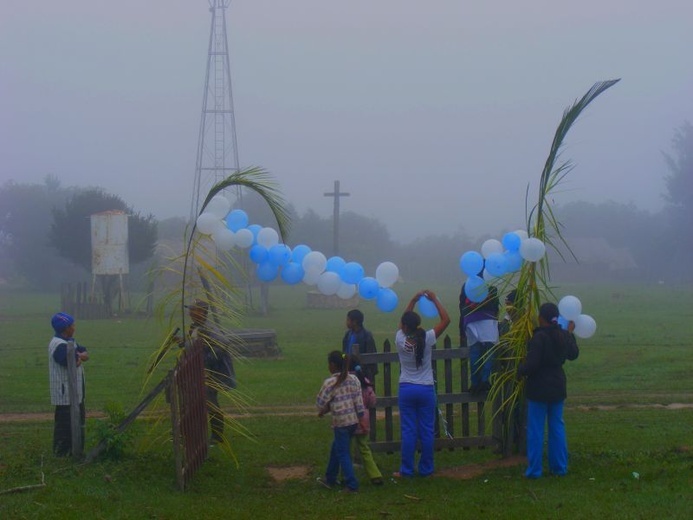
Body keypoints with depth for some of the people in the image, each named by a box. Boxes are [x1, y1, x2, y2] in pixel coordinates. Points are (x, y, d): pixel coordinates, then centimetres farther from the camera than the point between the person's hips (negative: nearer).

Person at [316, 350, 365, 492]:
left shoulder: (330, 382, -16)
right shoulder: (354, 379, 3)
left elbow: (320, 403, -10)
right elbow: (359, 402, 4)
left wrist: (323, 411, 12)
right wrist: (362, 420, 9)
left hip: (341, 423, -7)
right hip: (354, 421, 7)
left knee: (342, 453, 3)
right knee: (336, 449, 22)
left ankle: (352, 485, 0)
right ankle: (330, 479, 33)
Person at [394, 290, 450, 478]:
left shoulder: (400, 340, -8)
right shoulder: (427, 339, -11)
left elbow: (403, 320, 11)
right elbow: (445, 320, -5)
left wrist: (414, 300, 10)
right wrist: (434, 300, -1)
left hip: (406, 389, 0)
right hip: (426, 390, 0)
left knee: (408, 431, 3)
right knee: (427, 431, 6)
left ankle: (406, 469, 5)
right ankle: (426, 469, 10)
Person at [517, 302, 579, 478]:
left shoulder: (539, 338, -20)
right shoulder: (563, 336, 2)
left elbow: (531, 364, -23)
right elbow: (573, 354, 21)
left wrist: (520, 371, -3)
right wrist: (570, 334, 32)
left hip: (539, 388, -7)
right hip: (558, 387, 7)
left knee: (536, 429, 1)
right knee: (557, 426, 14)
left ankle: (534, 469, 4)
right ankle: (559, 467, 17)